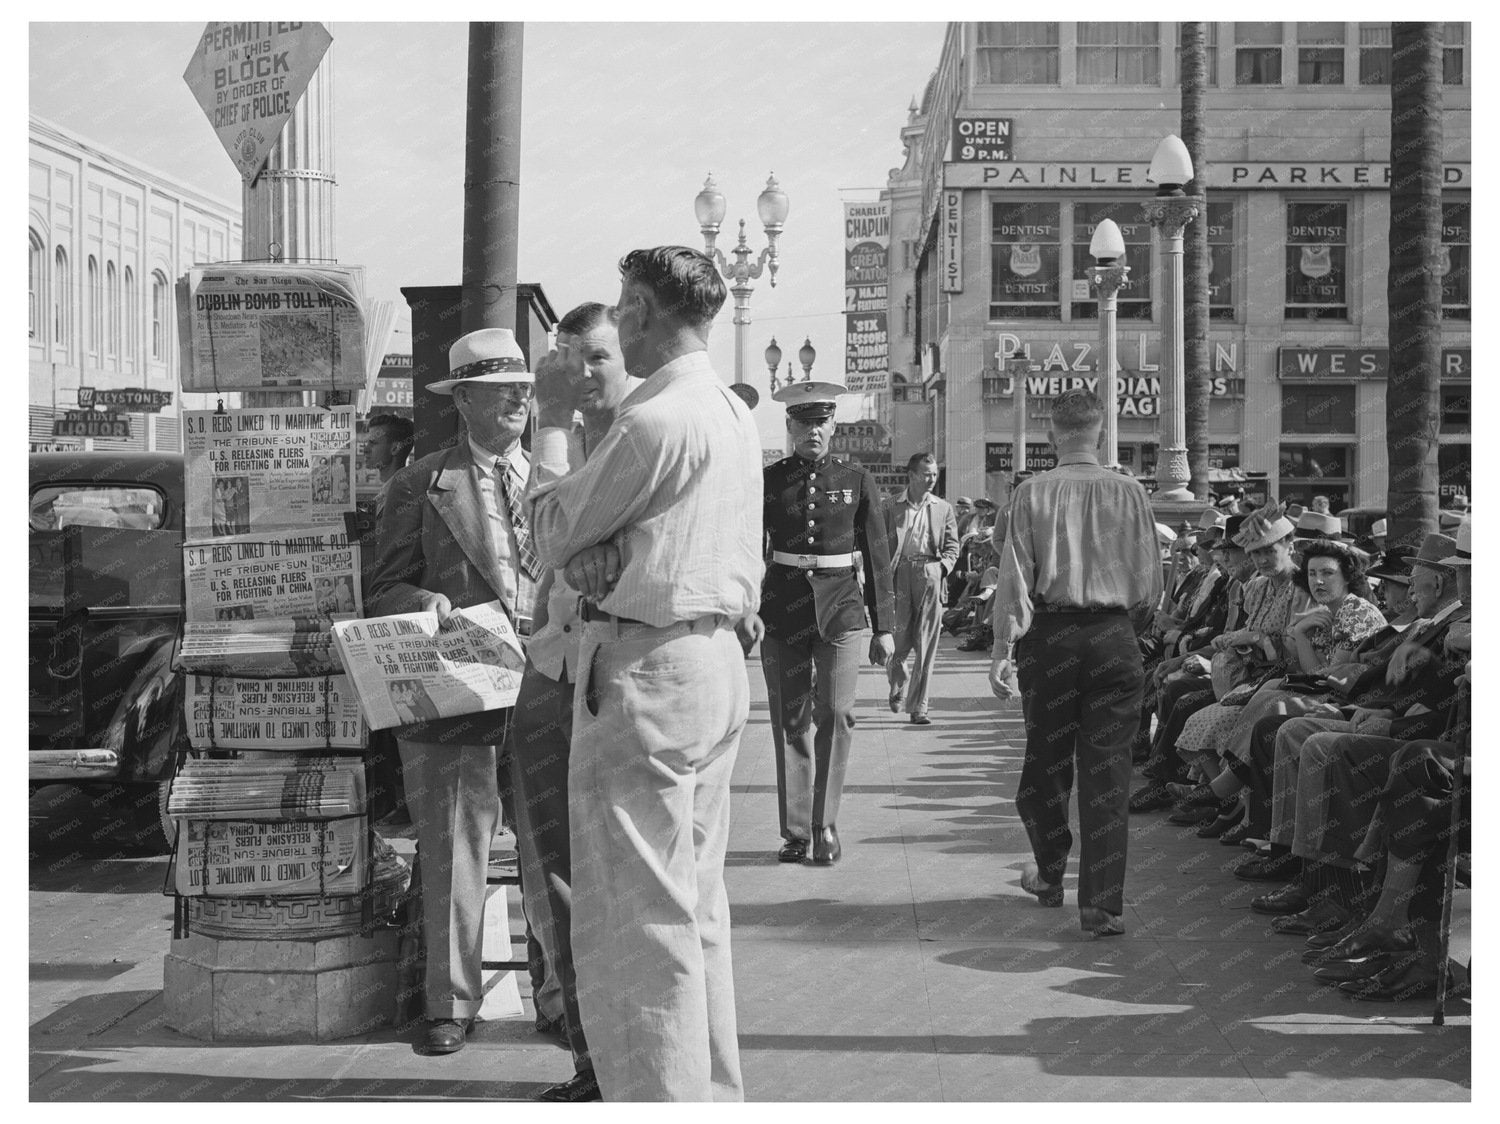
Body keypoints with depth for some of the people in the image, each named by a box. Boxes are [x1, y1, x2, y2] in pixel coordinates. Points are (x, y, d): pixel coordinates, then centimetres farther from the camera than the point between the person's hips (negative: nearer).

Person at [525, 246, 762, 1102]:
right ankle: (713, 1093, 26)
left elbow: (554, 535, -8)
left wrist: (552, 424, 3)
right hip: (720, 660, 10)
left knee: (637, 917, -5)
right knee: (699, 908, 17)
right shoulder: (735, 415, 13)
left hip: (645, 669, -10)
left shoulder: (654, 420, -16)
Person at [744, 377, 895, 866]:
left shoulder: (856, 481, 4)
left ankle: (825, 826, 1)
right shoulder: (767, 482, 4)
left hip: (841, 610, -1)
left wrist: (883, 626, 5)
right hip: (783, 611, 1)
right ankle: (795, 832, 13)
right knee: (790, 722, 4)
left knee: (835, 714, -11)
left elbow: (877, 556, 7)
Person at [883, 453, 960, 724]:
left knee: (926, 646, -2)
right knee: (899, 641, 0)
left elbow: (952, 547, 12)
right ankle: (897, 686, 31)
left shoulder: (943, 509, 12)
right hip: (900, 576, -1)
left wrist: (942, 567, -7)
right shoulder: (892, 508, 7)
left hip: (930, 578, 1)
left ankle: (918, 707, 3)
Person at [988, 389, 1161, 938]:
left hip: (1050, 634, 0)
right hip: (1115, 636, 0)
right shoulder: (1130, 493, 1)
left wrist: (1004, 646, -3)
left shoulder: (1032, 492, -3)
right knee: (1107, 769, 3)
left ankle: (1049, 875, 33)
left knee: (1046, 759, 16)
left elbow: (1015, 573, -6)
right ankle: (1102, 905, 2)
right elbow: (1150, 584, 4)